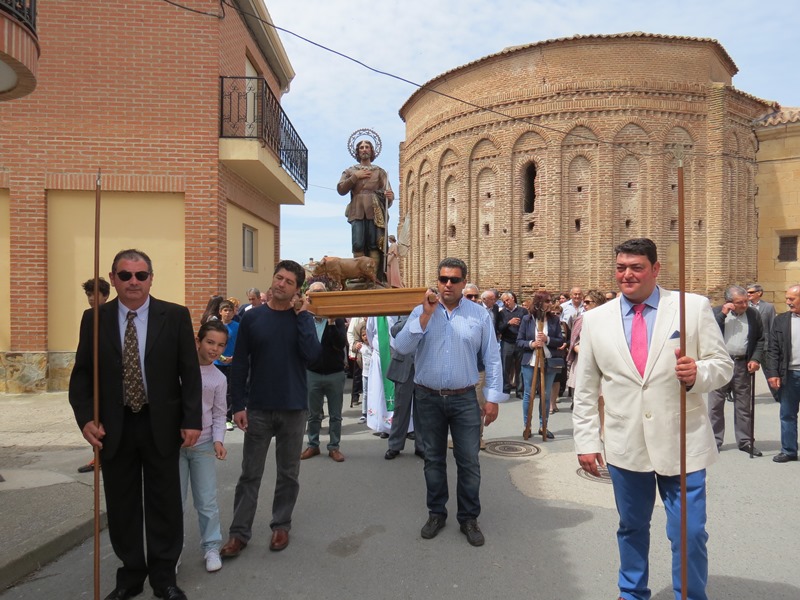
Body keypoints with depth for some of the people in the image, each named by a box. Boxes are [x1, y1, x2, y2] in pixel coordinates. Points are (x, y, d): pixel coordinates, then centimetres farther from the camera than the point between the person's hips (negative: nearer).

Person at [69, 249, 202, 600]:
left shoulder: (175, 316, -4)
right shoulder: (95, 319, 1)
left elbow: (190, 373, -4)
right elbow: (81, 375, 4)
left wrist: (192, 420, -9)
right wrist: (86, 418, -9)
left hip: (161, 426, -1)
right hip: (114, 427, 2)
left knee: (164, 504, 10)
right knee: (122, 506, 13)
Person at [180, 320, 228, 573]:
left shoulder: (219, 378, 1)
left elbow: (219, 414, 6)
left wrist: (218, 440, -8)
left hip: (203, 445, 2)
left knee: (207, 501, 6)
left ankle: (211, 547, 21)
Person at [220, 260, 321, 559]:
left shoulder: (302, 318, -1)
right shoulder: (252, 317, -1)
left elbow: (312, 354, -17)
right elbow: (239, 364, 0)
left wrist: (301, 314, -16)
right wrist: (238, 405, -5)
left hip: (294, 409, 0)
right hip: (258, 409, 0)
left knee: (288, 473, 13)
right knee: (250, 474, 7)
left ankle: (281, 525, 30)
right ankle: (239, 532, 20)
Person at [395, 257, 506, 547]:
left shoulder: (480, 314, -1)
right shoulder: (422, 311, 0)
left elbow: (492, 359, 1)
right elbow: (402, 347, -13)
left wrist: (493, 398, -2)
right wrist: (426, 315, -18)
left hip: (465, 400, -1)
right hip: (429, 399, 1)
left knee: (469, 462, 5)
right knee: (433, 460, 15)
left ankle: (469, 517, 23)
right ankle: (436, 513, 31)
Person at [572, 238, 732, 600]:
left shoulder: (695, 307, -2)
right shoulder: (595, 319, 2)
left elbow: (723, 365, 1)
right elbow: (585, 390, 5)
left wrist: (698, 373, -21)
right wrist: (586, 442, 3)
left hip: (682, 444, -1)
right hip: (625, 445, 2)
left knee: (689, 533, 6)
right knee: (631, 528, 18)